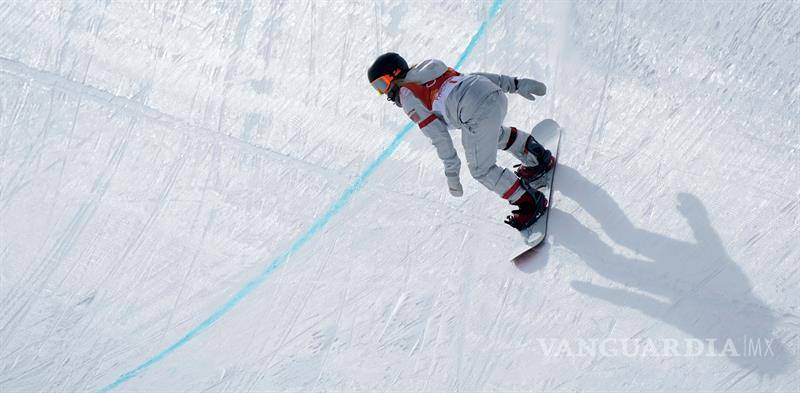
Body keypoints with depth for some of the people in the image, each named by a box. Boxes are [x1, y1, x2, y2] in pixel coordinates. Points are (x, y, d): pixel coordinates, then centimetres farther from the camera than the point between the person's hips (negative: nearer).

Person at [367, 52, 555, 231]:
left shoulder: (406, 93, 6)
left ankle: (531, 202, 15)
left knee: (481, 170, 10)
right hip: (496, 93, 8)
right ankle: (539, 157, 46)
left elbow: (437, 133, 0)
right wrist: (515, 84, 25)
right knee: (494, 131, 39)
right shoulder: (429, 73, 28)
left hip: (478, 113, -8)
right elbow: (473, 75, 24)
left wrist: (451, 171, 5)